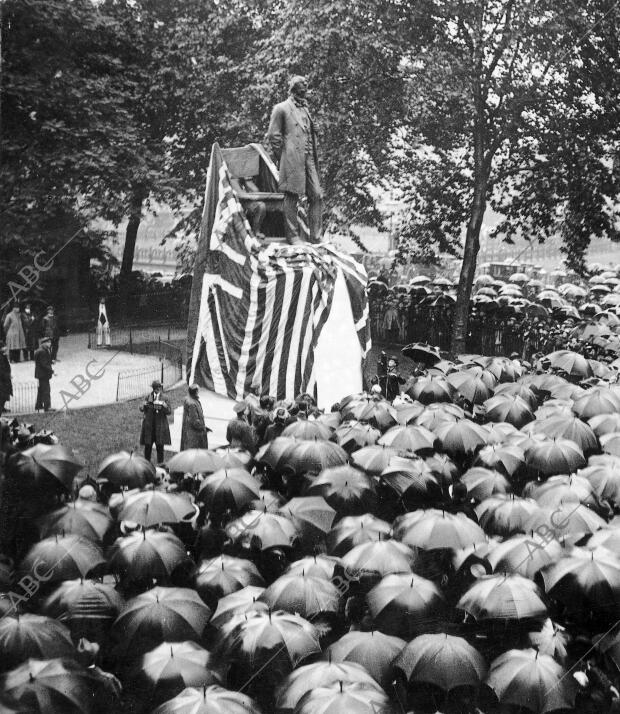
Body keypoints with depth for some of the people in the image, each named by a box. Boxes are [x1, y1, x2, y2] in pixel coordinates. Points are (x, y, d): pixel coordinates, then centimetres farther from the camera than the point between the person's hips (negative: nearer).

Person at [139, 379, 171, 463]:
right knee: (148, 446, 4)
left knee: (160, 446, 1)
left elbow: (169, 411, -2)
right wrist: (144, 406, -17)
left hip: (160, 425, -1)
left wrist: (165, 406, -22)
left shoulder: (164, 399, 2)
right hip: (149, 426, 1)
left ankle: (160, 464, 10)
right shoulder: (148, 397, 6)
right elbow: (141, 409, 5)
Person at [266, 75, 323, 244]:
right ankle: (292, 237, 4)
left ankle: (316, 238, 6)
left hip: (309, 160, 7)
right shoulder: (281, 109, -1)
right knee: (291, 197, -2)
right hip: (292, 159, -7)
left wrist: (314, 157, 17)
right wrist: (282, 158, -3)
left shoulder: (305, 108, 21)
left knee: (317, 196, 1)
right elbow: (273, 136, -3)